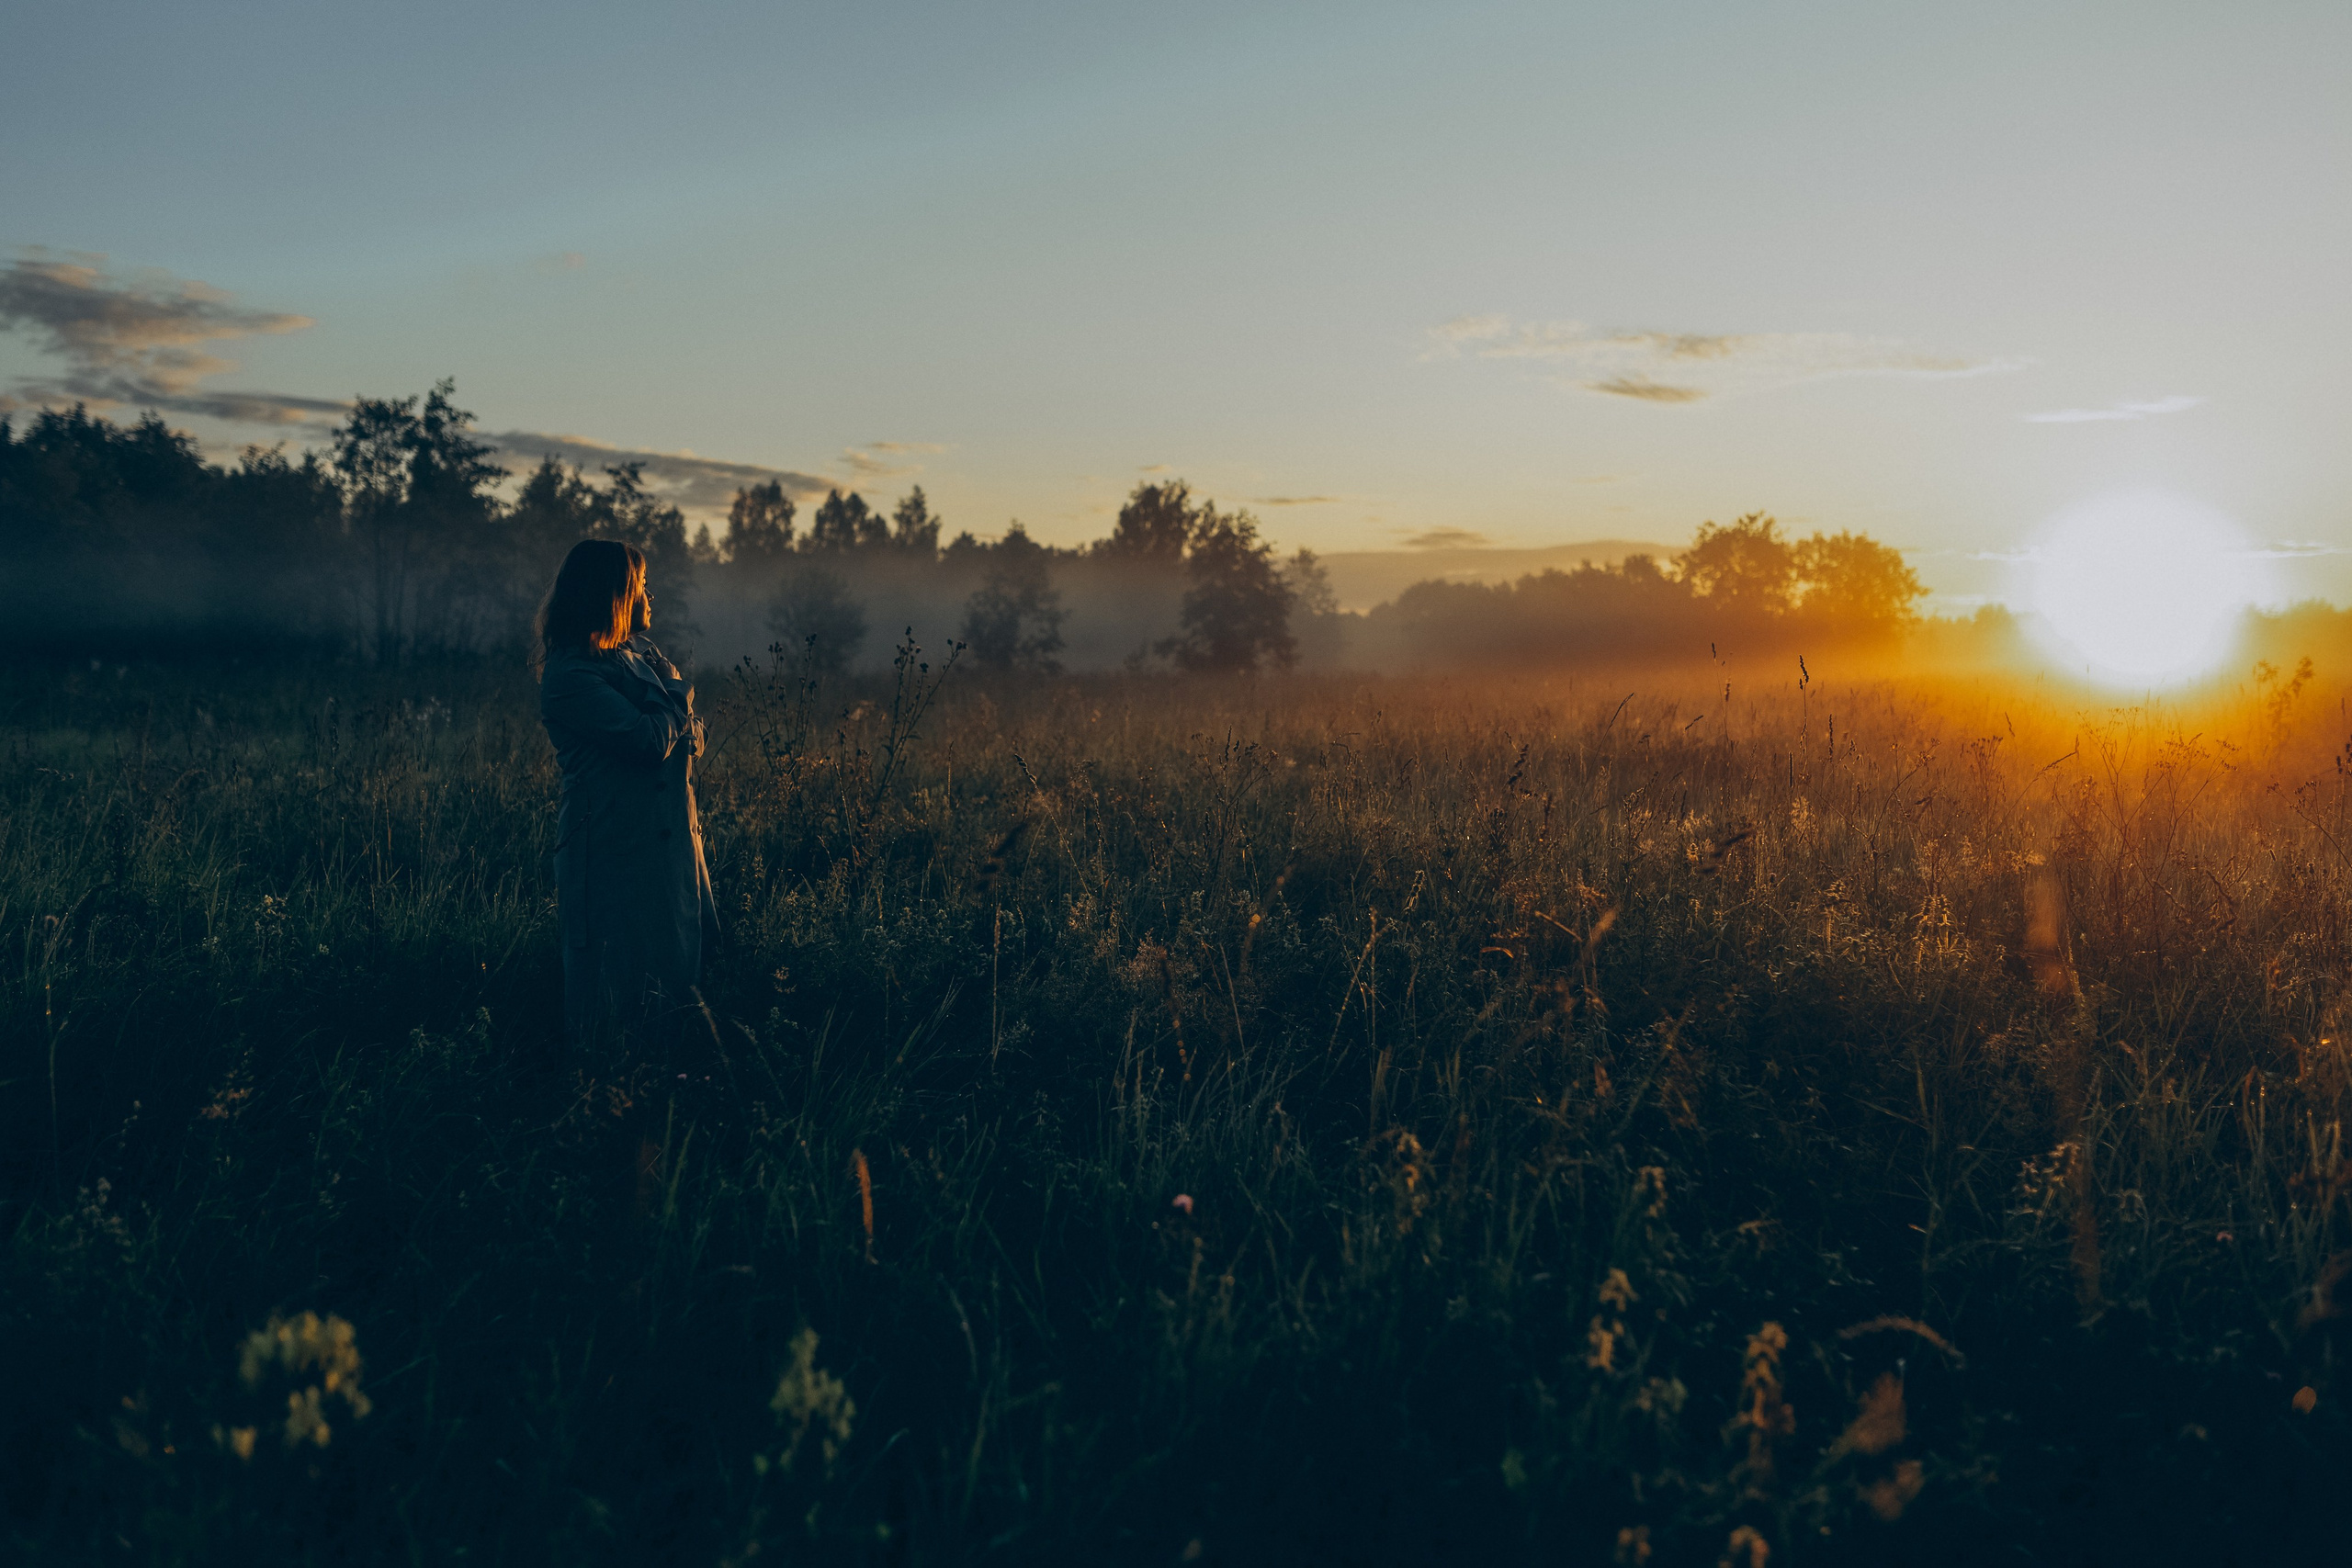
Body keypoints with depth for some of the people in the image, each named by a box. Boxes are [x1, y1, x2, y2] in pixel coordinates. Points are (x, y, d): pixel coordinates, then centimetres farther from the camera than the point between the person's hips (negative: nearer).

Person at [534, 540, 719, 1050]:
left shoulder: (637, 654, 14)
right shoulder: (571, 675, -15)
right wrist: (678, 695, -3)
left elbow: (690, 737, 13)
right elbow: (652, 739, -23)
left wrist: (679, 721, -11)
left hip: (670, 840, 9)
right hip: (615, 852, -9)